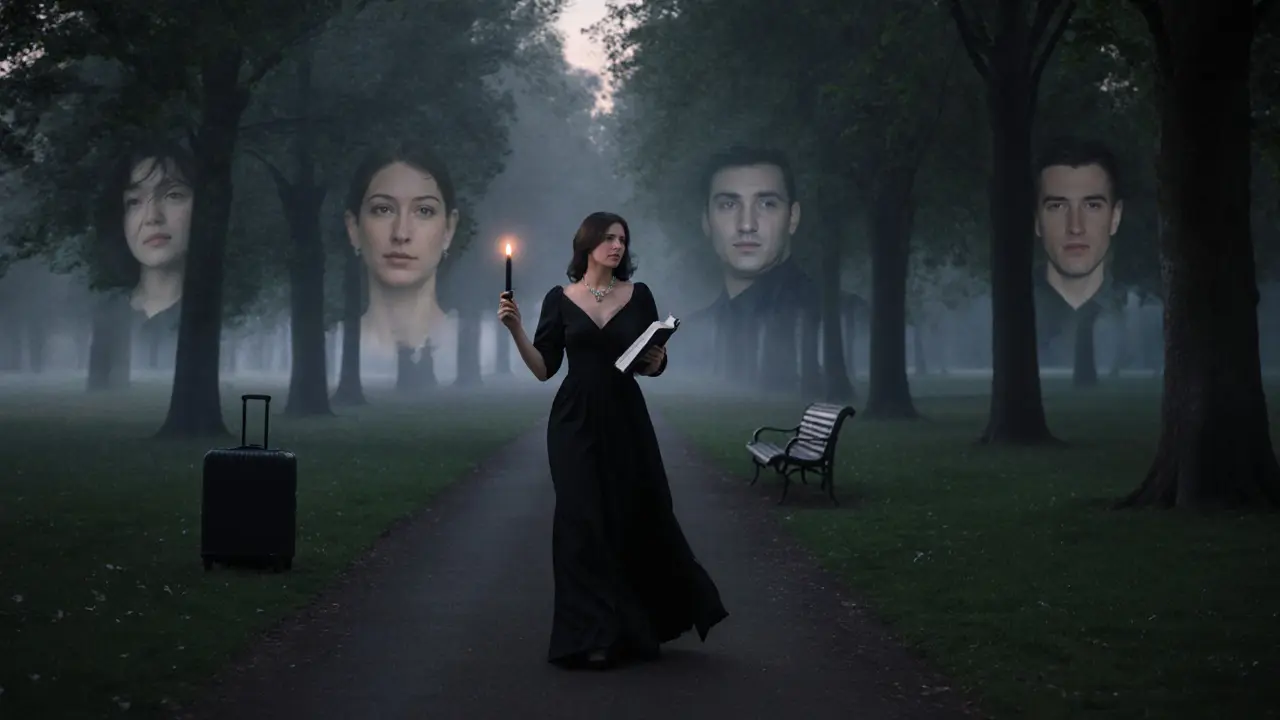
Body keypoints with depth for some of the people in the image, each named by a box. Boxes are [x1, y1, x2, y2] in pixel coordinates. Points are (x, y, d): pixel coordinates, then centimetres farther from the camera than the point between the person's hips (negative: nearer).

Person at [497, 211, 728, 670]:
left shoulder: (638, 296, 3)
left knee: (641, 518, 3)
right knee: (584, 524, -3)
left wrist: (654, 359, -17)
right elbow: (543, 369, 0)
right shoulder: (560, 299, 2)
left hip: (626, 421, 1)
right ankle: (594, 636, 4)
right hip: (576, 423, -1)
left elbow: (655, 366, 5)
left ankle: (638, 627, 24)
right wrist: (515, 329, -13)